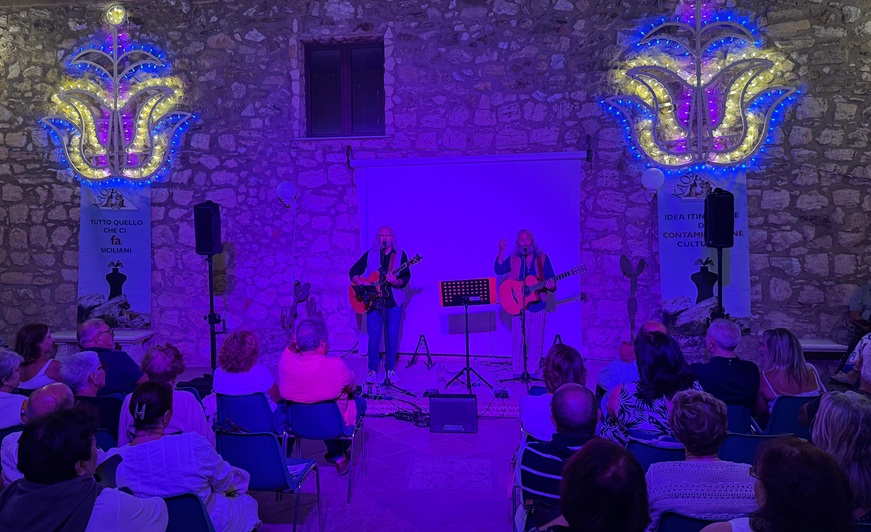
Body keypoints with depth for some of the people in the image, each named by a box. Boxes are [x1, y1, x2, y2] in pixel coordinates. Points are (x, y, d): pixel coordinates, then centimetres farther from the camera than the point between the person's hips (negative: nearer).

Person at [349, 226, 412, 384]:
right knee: (374, 336, -2)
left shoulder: (400, 255, 2)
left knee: (392, 336, 2)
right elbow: (353, 271, 6)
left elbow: (406, 276, -6)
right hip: (373, 300, 0)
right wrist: (360, 282, -13)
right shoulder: (370, 254, 5)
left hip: (394, 301, 0)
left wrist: (397, 282, -26)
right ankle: (372, 370, 8)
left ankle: (390, 369, 15)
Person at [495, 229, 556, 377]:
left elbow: (551, 281, 2)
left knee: (536, 338, 3)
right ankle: (517, 370, 10)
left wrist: (551, 287, -22)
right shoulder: (513, 259, 6)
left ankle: (533, 369, 14)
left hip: (537, 304, 0)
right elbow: (499, 270, -11)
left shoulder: (542, 258, 4)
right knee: (518, 337, 1)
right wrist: (501, 250, -21)